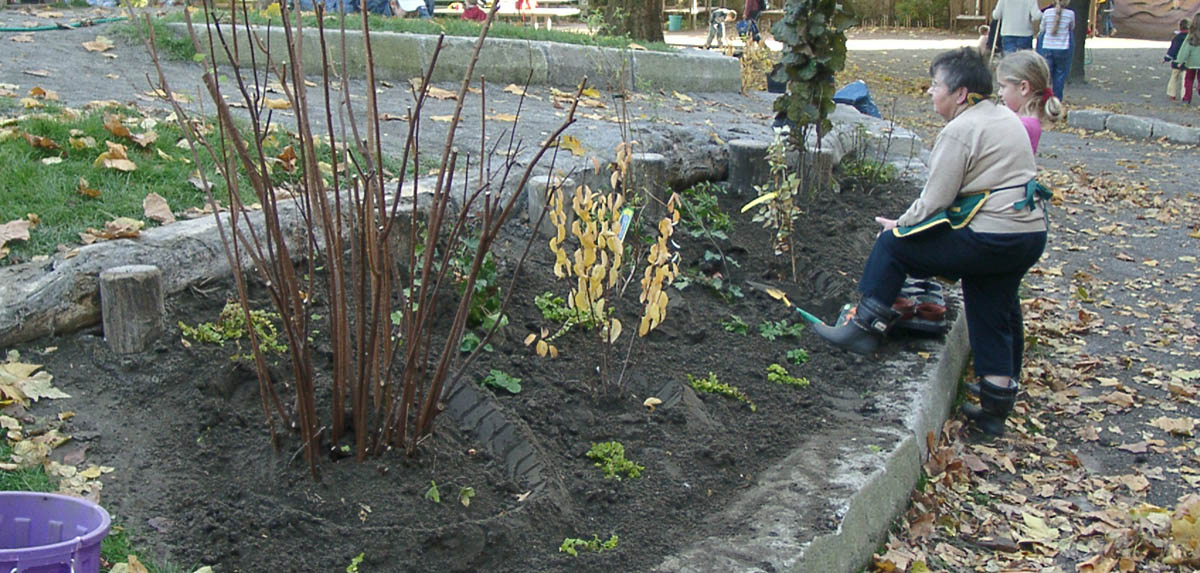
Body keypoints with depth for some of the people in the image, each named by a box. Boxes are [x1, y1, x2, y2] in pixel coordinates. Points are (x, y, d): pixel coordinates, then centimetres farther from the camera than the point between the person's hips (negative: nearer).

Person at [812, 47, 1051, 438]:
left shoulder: (960, 131, -12)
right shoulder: (1006, 119, 16)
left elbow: (934, 200, -13)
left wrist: (901, 225, 5)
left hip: (989, 240, -9)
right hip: (1031, 234, 9)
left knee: (893, 244, 3)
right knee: (994, 314, 18)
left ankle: (865, 328, 10)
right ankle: (996, 408, 21)